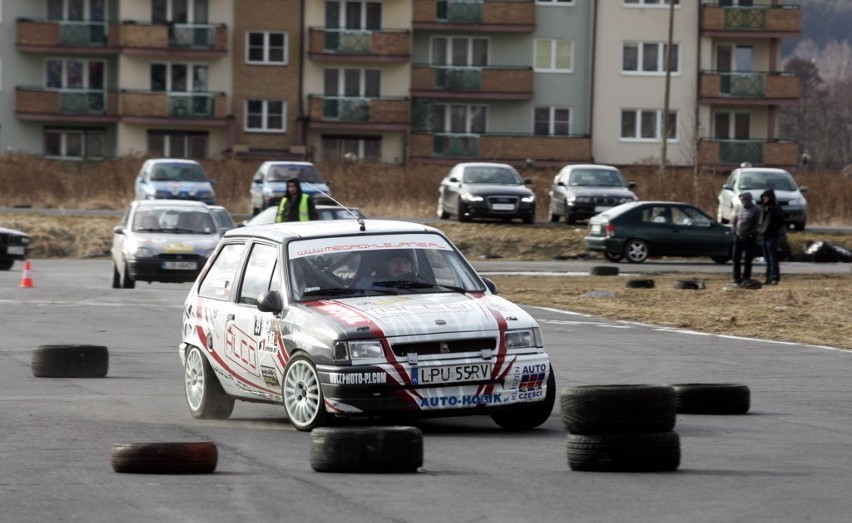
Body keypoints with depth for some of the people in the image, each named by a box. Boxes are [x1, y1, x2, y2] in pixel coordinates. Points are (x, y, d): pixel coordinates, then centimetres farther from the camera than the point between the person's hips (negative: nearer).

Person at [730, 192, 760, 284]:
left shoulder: (755, 210, -6)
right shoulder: (739, 209, 10)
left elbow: (758, 224, -8)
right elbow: (733, 220, 17)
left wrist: (753, 233, -13)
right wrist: (734, 230, 6)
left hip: (749, 238, -6)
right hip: (738, 237, 6)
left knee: (748, 259, 0)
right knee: (736, 257, 5)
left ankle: (746, 277, 5)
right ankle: (736, 277, 11)